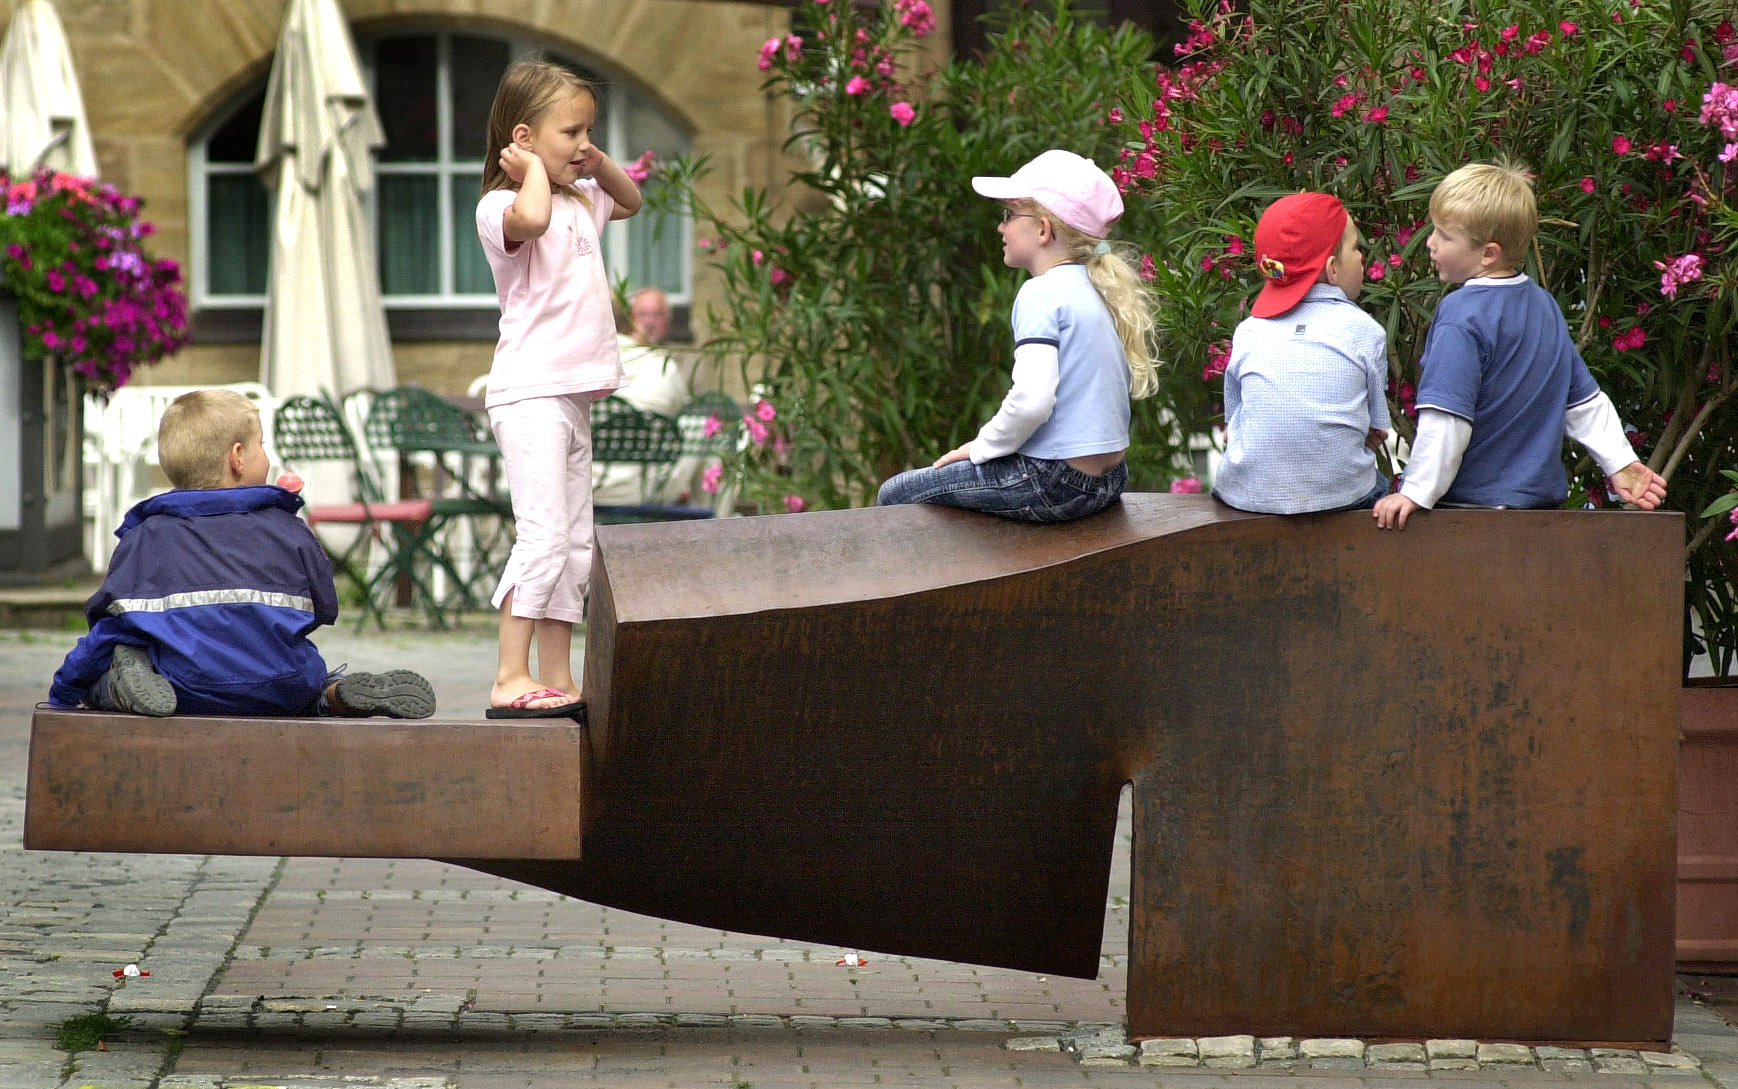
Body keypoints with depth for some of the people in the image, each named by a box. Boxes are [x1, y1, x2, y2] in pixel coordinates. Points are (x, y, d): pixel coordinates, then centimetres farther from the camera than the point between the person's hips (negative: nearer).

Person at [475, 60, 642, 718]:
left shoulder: (579, 200, 16)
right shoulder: (500, 207, -11)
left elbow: (630, 202, 36)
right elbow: (531, 217, -35)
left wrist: (599, 165, 17)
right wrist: (535, 169, -16)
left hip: (574, 397, 10)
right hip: (530, 395, -10)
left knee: (575, 547, 8)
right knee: (544, 535, -18)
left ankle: (556, 683, 11)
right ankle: (510, 680, -19)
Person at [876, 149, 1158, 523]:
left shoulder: (1041, 293, -15)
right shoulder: (1097, 289, 11)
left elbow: (1032, 398, -27)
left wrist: (983, 446, -9)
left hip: (1054, 484, -10)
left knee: (895, 495, 4)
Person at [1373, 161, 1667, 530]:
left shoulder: (1462, 314, -14)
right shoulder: (1545, 306, 12)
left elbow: (1447, 416, -20)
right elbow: (1584, 400, 18)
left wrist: (1417, 492, -16)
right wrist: (1620, 463, 25)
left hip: (1471, 506, -8)